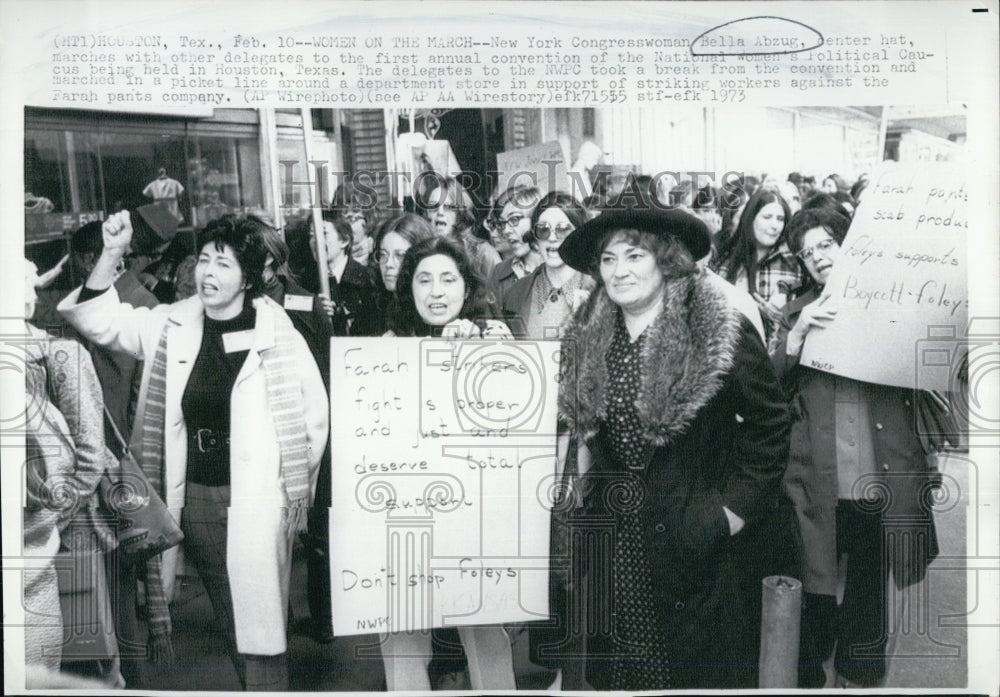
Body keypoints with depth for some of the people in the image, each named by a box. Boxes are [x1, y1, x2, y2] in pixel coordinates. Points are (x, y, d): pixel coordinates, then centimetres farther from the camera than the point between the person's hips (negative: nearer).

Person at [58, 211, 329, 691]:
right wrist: (112, 254, -11)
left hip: (257, 502, -4)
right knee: (226, 622, 15)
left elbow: (313, 415, -3)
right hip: (194, 498, 4)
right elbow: (97, 321, 1)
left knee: (259, 626, 0)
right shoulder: (172, 327, 4)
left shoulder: (278, 335, -8)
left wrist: (294, 485, 0)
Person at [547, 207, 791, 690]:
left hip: (692, 539, -4)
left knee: (696, 667, 7)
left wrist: (738, 505, -7)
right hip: (608, 537, 4)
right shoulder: (585, 340, 4)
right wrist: (580, 474, 9)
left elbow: (768, 424, -6)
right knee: (613, 667, 14)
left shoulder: (721, 335, -12)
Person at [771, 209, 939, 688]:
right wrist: (799, 333, -12)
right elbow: (773, 387, 2)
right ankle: (810, 681, 20)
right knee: (816, 593, 3)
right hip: (818, 483, 0)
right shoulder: (797, 313, 11)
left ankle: (859, 678, 30)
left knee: (869, 594, 12)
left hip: (881, 485, 0)